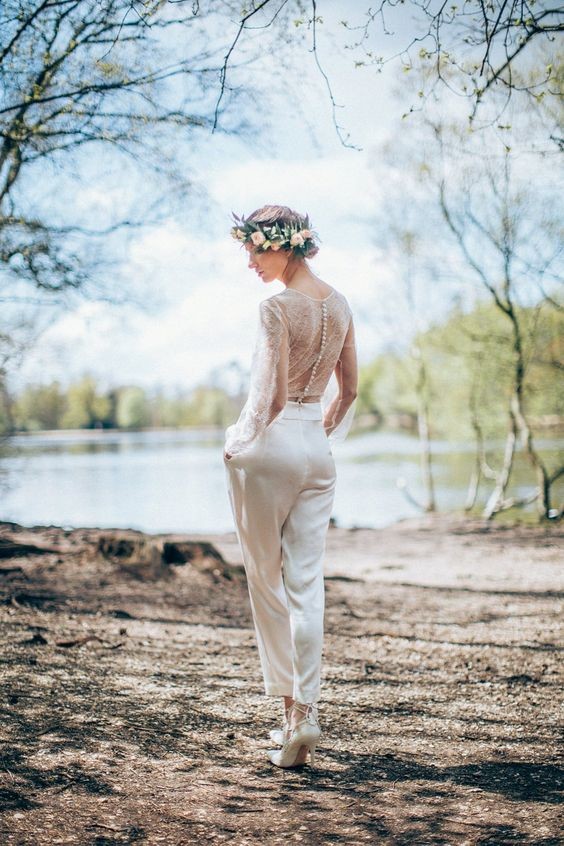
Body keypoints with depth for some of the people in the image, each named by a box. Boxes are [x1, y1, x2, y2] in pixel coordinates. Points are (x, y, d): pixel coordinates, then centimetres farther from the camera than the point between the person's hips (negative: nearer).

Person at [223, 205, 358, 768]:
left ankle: (292, 710, 11)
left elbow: (273, 394, -19)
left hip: (268, 447, -6)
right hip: (318, 450, 6)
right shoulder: (339, 304, 8)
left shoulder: (277, 307, -15)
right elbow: (348, 390, 13)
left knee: (266, 579, 7)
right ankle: (304, 712, 3)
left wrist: (241, 440, -4)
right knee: (307, 583, 5)